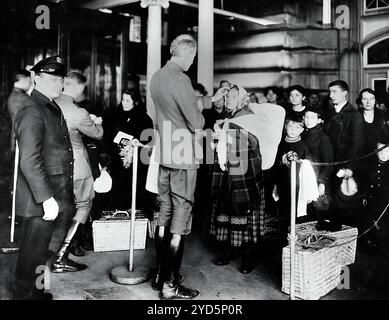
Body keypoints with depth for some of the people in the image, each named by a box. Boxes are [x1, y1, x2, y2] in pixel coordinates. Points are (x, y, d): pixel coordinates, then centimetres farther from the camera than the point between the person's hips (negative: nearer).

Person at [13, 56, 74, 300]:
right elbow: (30, 162, -25)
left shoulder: (53, 108, 14)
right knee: (33, 251, 4)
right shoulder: (32, 112, -17)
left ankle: (34, 291, 36)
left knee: (39, 247, 21)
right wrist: (47, 198, -26)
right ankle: (27, 294, 21)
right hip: (41, 199, -9)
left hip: (52, 196, 10)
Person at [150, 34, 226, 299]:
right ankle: (170, 285, 9)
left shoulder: (157, 77, 10)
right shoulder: (180, 79, -17)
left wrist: (211, 100, 23)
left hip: (164, 156, 8)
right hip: (183, 158, -8)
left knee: (165, 214, 15)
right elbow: (196, 123, -19)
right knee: (180, 220, 0)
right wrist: (200, 118, 4)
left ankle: (160, 275, 26)